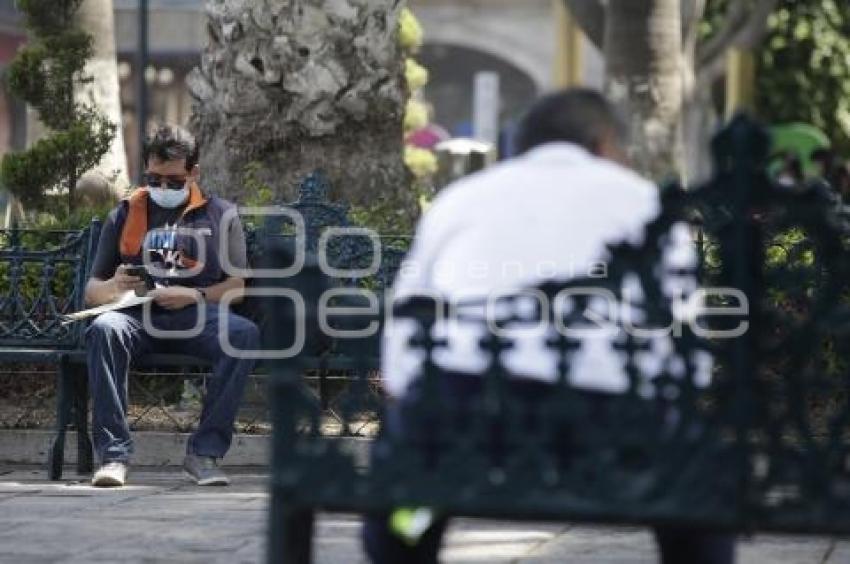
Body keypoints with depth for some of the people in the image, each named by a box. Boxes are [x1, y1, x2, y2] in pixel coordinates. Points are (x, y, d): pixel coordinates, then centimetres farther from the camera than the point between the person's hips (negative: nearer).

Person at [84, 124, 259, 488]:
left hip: (198, 318, 0)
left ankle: (205, 451, -28)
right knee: (104, 329, -35)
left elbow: (236, 287, 10)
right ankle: (113, 454, -36)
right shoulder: (125, 216, 20)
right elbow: (91, 293, 17)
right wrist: (113, 287, -7)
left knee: (246, 335, -33)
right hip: (139, 317, 0)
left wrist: (196, 296, -10)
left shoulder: (220, 215, 18)